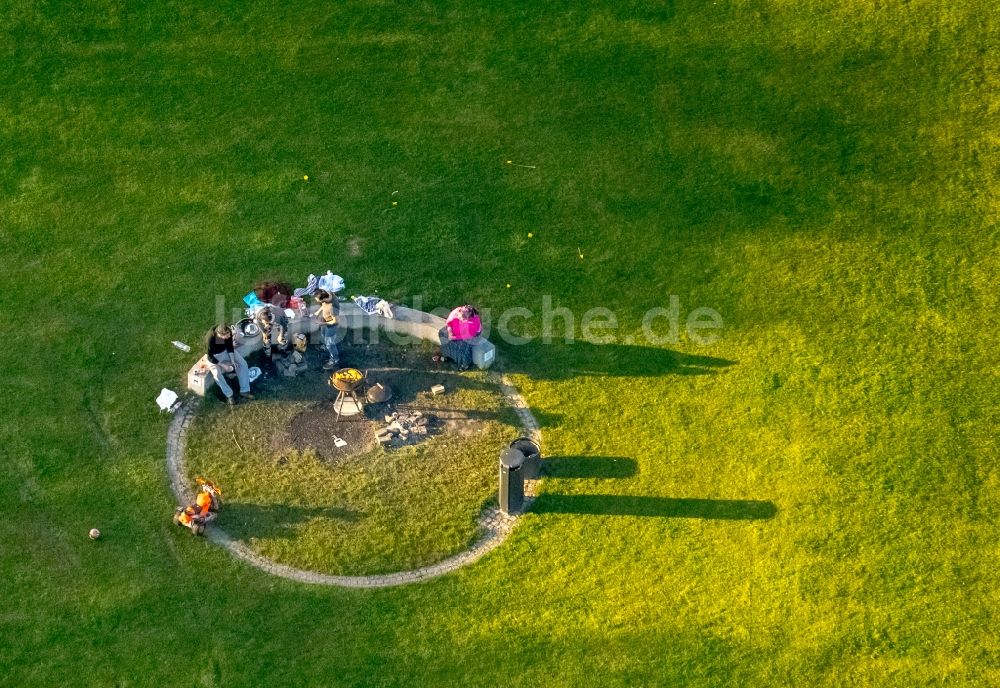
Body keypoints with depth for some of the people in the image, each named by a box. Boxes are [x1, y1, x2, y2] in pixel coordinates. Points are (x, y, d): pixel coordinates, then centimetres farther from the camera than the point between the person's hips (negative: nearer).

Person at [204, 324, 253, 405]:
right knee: (217, 373, -29)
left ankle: (244, 391, -3)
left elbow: (230, 347, -6)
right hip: (214, 355, -5)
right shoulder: (210, 338, -36)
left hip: (225, 351, 5)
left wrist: (233, 361, -15)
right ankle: (229, 395, -13)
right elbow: (210, 358, -26)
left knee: (243, 364, -7)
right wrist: (224, 366, -26)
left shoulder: (228, 332, -23)